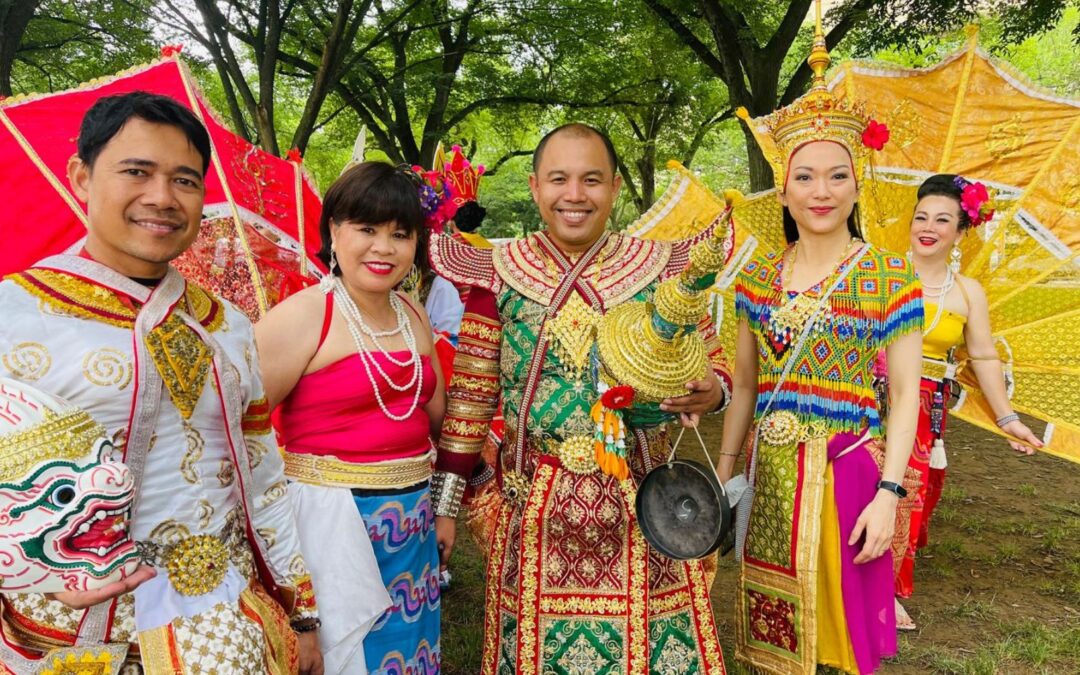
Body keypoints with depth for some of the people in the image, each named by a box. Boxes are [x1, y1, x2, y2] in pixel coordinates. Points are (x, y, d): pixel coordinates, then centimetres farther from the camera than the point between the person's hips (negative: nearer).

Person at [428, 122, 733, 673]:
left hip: (639, 499, 0)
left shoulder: (662, 268, -1)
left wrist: (709, 392, -18)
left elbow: (714, 367, 6)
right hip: (533, 505, 0)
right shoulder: (499, 273, -1)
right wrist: (445, 504, 3)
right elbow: (471, 394, 2)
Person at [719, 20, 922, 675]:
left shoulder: (888, 274, -5)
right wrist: (723, 473, 6)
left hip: (848, 472, -3)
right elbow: (744, 386, 8)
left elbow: (905, 393, -6)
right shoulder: (758, 274, 5)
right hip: (768, 476, 3)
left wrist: (889, 492, -14)